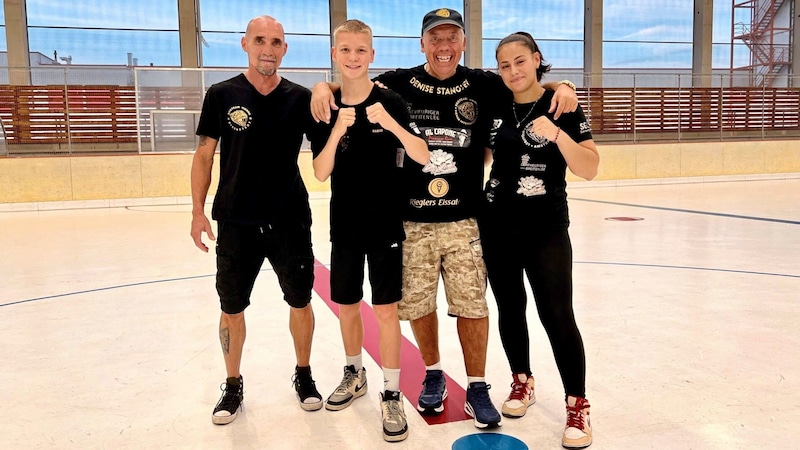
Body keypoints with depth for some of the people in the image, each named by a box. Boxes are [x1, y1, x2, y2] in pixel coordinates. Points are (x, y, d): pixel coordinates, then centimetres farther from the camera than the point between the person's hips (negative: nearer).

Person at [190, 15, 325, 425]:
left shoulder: (299, 98, 0)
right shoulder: (222, 95, -2)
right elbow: (204, 154, 2)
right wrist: (198, 211, -1)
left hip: (290, 221, 1)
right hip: (236, 222, 0)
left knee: (300, 301, 12)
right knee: (231, 307, 10)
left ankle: (303, 374, 34)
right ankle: (233, 384, 30)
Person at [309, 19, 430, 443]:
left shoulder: (390, 102, -7)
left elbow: (423, 157, -14)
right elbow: (321, 173, -7)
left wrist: (391, 124, -29)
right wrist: (337, 130, -22)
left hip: (385, 224, -3)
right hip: (344, 225, 3)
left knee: (385, 309, -2)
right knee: (346, 305, 14)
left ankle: (392, 396, 11)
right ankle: (354, 375, 36)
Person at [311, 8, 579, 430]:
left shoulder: (483, 86, 2)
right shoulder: (398, 84, 1)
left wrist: (562, 88, -13)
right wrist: (322, 86, -14)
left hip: (464, 221, 0)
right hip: (411, 221, 1)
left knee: (471, 304, 2)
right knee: (417, 304, 11)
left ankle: (477, 388, 20)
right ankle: (433, 375, 34)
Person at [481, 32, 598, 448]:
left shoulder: (561, 106, -6)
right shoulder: (495, 108, 4)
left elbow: (589, 170, -11)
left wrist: (556, 133, -24)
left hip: (547, 228, -4)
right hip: (497, 225, 4)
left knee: (558, 316, -6)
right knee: (509, 309, 12)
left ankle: (577, 406, 9)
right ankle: (522, 383, 33)